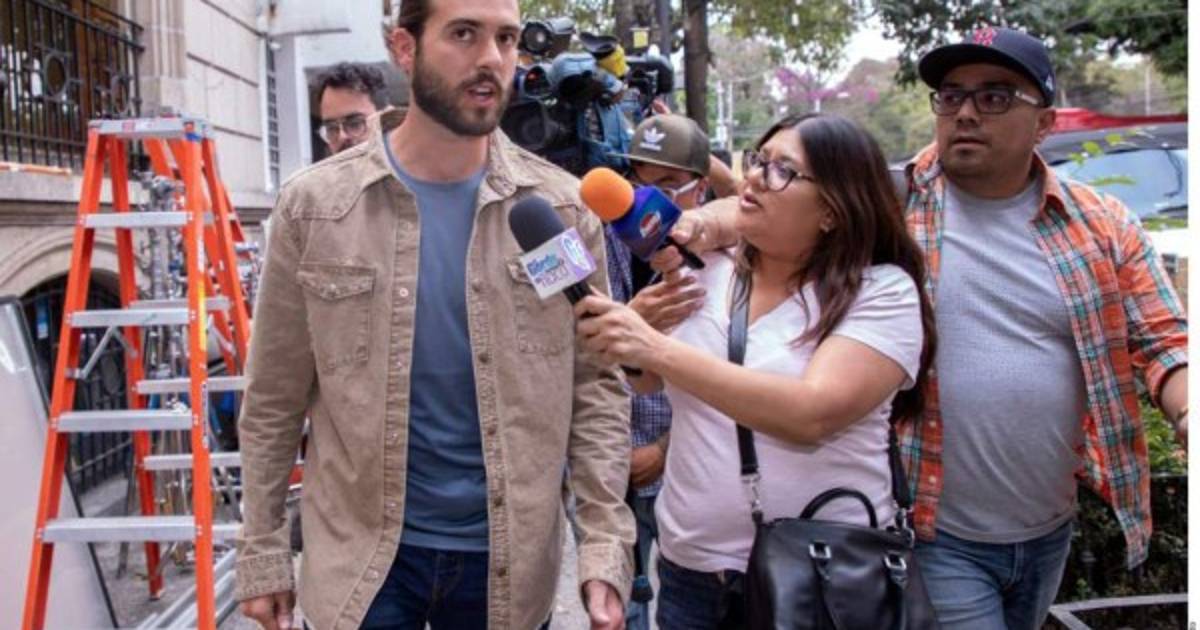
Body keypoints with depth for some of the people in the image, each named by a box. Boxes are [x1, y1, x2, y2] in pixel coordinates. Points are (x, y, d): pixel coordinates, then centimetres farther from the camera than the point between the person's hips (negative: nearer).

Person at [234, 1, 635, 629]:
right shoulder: (313, 204, -6)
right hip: (362, 557, -1)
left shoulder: (562, 207, -4)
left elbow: (596, 386, -2)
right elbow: (274, 400, 0)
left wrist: (605, 546, -8)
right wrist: (262, 551, 2)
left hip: (507, 559, 2)